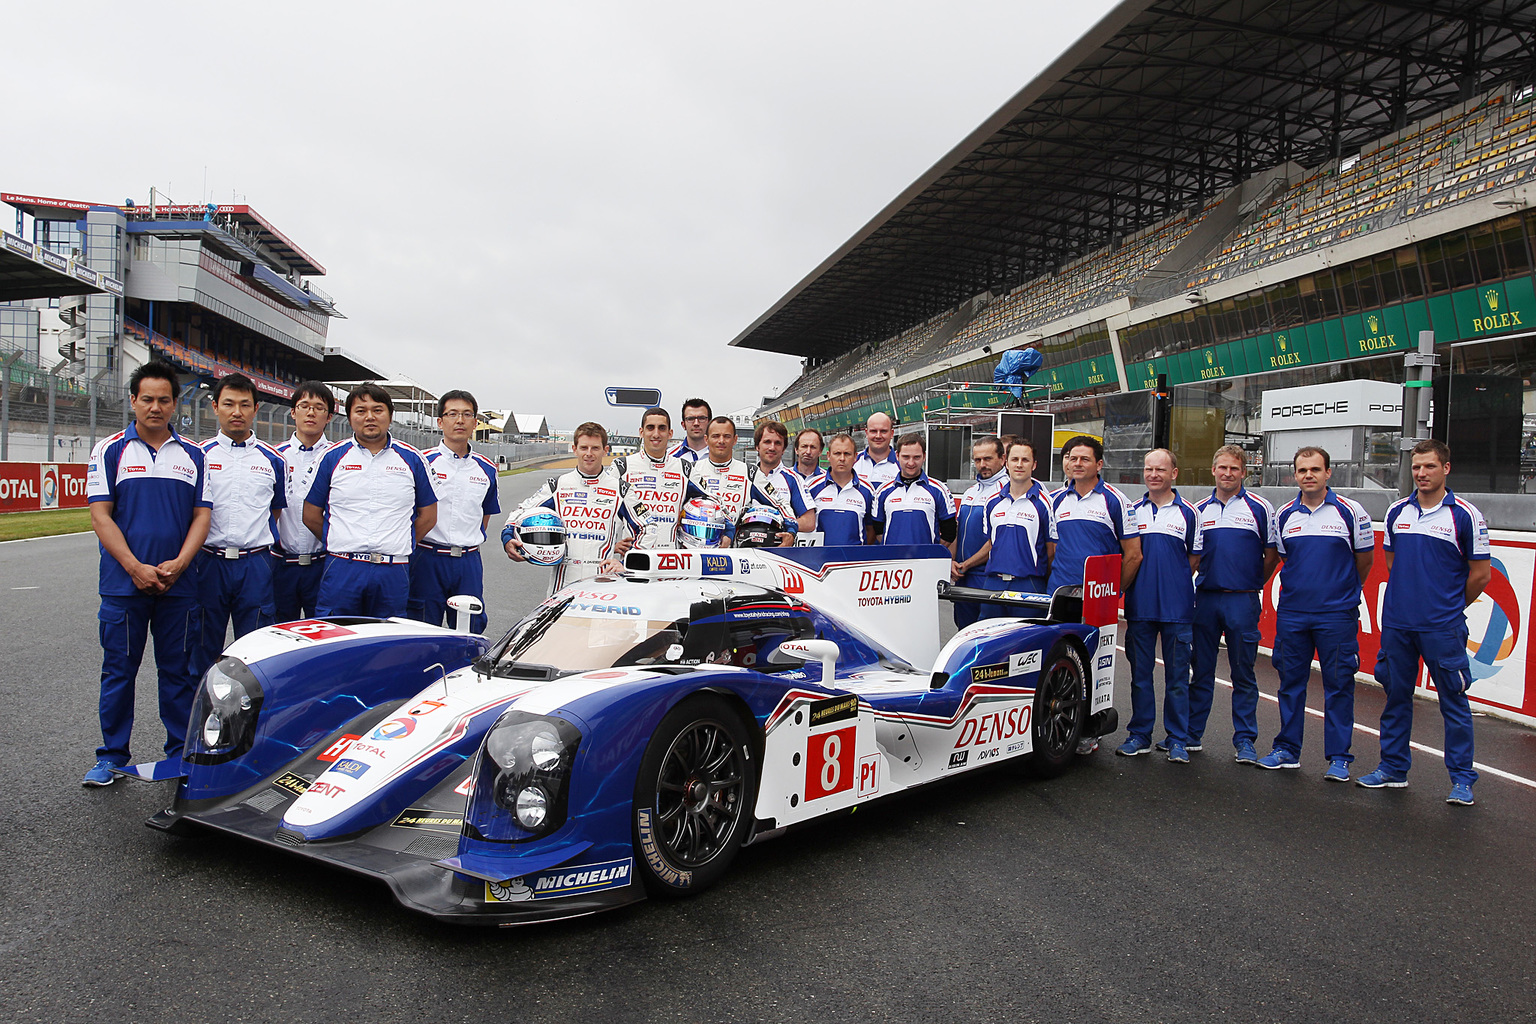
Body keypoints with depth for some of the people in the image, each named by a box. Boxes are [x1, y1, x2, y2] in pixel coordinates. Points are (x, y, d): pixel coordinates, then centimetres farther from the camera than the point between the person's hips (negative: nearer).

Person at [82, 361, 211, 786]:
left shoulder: (192, 455, 9)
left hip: (179, 585, 2)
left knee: (178, 670, 7)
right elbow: (100, 515, -3)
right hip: (123, 583, -1)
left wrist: (177, 565, -9)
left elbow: (202, 515, 6)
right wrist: (135, 568, -13)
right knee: (118, 669, 5)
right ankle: (112, 756, 17)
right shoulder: (111, 451, 3)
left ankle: (181, 752, 17)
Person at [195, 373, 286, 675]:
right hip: (209, 562, 0)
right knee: (204, 652, 8)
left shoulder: (272, 460, 8)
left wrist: (261, 543, 7)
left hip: (256, 567, 1)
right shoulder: (200, 455, 4)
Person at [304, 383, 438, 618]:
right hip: (342, 570, 0)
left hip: (393, 572, 1)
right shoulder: (333, 457, 6)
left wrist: (398, 546, 7)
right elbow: (311, 516, 10)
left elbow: (427, 516, 13)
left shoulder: (411, 459, 8)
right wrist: (343, 545, 8)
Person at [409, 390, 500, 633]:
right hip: (427, 559, -3)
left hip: (469, 561, 3)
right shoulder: (423, 462, -1)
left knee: (469, 631, 6)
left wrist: (471, 542, 12)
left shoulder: (486, 469, 10)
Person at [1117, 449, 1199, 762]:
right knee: (1140, 674, 8)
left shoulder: (1188, 513, 3)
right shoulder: (1132, 511, 9)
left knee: (1177, 676, 3)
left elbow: (1195, 558, 8)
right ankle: (1140, 735, 18)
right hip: (1139, 606, 2)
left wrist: (1171, 581, 0)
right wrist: (1128, 584, 3)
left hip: (1177, 607, -2)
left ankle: (1177, 740, 12)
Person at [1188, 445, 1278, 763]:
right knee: (1201, 671, 9)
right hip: (1205, 597, 3)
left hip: (1243, 600, -3)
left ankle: (1244, 740, 11)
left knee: (1243, 674, 3)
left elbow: (1272, 555, 6)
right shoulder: (1200, 510, 10)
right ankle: (1192, 734, 17)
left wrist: (1254, 584, 8)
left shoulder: (1259, 508, 1)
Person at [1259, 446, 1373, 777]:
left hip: (1336, 614, -3)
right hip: (1292, 611, 3)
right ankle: (1287, 749, 19)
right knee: (1290, 681, 9)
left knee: (1338, 684, 2)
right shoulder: (1284, 515, 5)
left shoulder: (1350, 511, -4)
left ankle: (1339, 756, 11)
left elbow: (1365, 558, 7)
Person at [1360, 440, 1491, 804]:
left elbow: (1481, 573, 0)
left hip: (1442, 627, -4)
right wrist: (1411, 597, 15)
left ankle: (1462, 778, 11)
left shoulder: (1465, 515, -5)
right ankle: (1393, 768, 22)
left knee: (1453, 700, 2)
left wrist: (1449, 607, 9)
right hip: (1396, 622, 4)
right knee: (1396, 695, 12)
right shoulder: (1397, 511, 7)